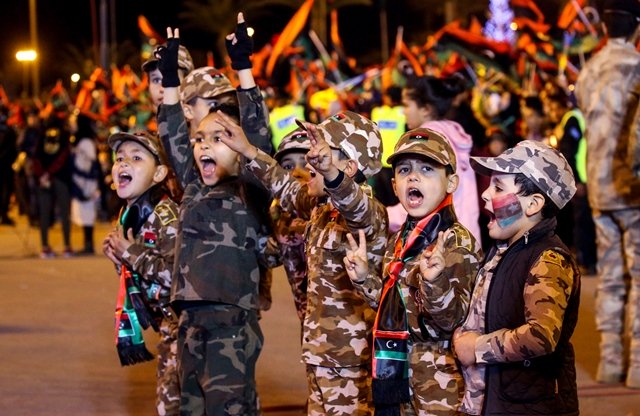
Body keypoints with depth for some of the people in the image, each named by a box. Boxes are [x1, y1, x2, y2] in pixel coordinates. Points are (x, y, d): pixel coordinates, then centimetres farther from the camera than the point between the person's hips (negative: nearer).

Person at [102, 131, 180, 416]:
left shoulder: (166, 215, -19)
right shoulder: (131, 216, 9)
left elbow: (177, 274, -29)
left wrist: (132, 253, -21)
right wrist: (118, 256, -1)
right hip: (166, 321, 10)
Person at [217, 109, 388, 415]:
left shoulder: (369, 212, -18)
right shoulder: (319, 205, 10)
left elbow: (355, 208, -41)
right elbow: (287, 187, 28)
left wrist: (329, 172, -63)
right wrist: (248, 152, 20)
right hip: (320, 351, 9)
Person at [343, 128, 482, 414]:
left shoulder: (458, 242, -15)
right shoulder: (399, 240, 10)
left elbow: (451, 318, -22)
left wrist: (434, 280, -38)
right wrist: (364, 279, 7)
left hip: (436, 378, -8)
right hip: (397, 370, 8)